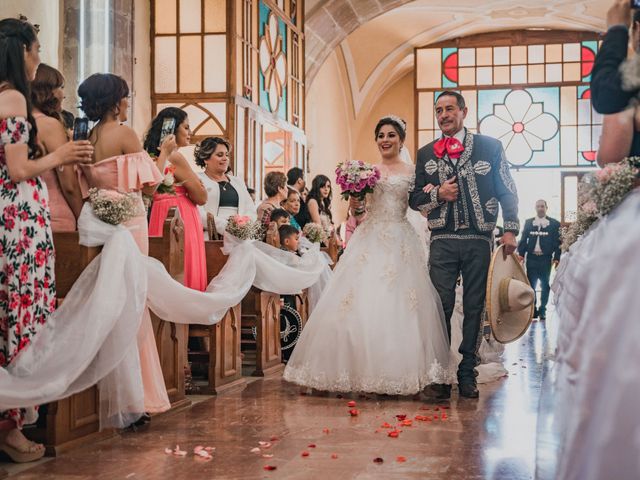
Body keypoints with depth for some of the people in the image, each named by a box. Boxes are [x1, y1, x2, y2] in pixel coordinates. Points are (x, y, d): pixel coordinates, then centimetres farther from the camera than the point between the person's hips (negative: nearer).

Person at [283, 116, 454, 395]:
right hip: (370, 240, 1)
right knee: (362, 303, -4)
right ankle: (363, 369, 4)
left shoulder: (412, 172, 8)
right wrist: (354, 196, -8)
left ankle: (399, 371, 4)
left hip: (401, 243, -1)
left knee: (400, 306, -5)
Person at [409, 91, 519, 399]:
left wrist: (510, 229, -1)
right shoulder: (426, 154, 13)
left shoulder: (490, 147, 8)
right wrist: (438, 194, -6)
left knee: (474, 307, 4)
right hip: (442, 242, 1)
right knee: (441, 307, -3)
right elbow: (414, 199, 14)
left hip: (479, 240, -1)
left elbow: (507, 190, 8)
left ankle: (467, 374, 12)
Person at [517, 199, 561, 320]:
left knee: (544, 285, 4)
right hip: (531, 258, 2)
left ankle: (542, 310, 11)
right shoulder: (528, 222, 9)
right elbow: (523, 240, 7)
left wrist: (557, 258, -9)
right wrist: (521, 254, -4)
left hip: (546, 259, -2)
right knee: (531, 284, 1)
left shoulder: (554, 223, 2)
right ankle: (533, 310, 7)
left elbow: (557, 242, -1)